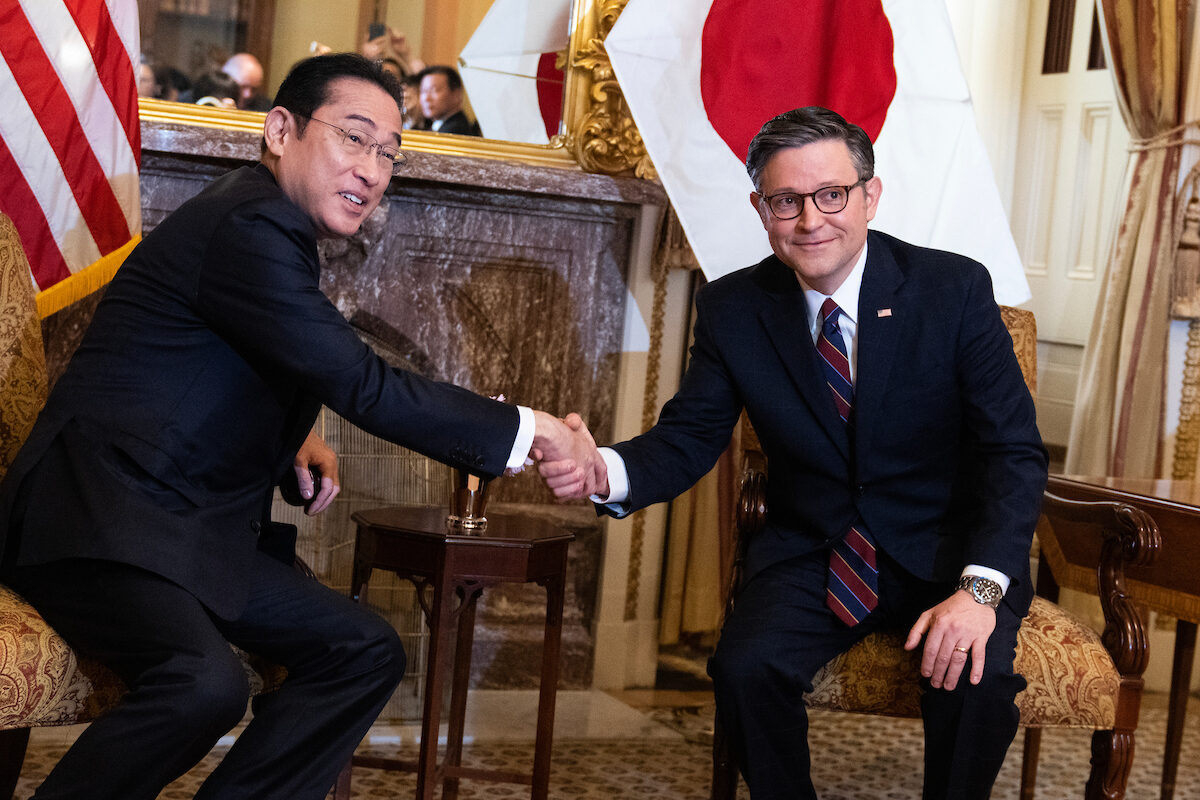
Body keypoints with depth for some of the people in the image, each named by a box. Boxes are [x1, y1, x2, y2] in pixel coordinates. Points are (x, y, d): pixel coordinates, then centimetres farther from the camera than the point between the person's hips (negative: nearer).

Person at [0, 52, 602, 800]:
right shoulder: (248, 226, -17)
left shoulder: (274, 229, 14)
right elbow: (367, 388, -20)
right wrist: (526, 430, -14)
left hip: (195, 531, 10)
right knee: (206, 682, -34)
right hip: (99, 518, -10)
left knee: (367, 650, 2)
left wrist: (296, 439, 7)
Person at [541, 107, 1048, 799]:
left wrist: (980, 587, -26)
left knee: (977, 678, -29)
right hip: (811, 554, 2)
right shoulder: (733, 308, -2)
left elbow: (1014, 450, -10)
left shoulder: (955, 289, -9)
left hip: (945, 553, -1)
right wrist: (605, 470, -27)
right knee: (745, 668, -26)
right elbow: (690, 437, -2)